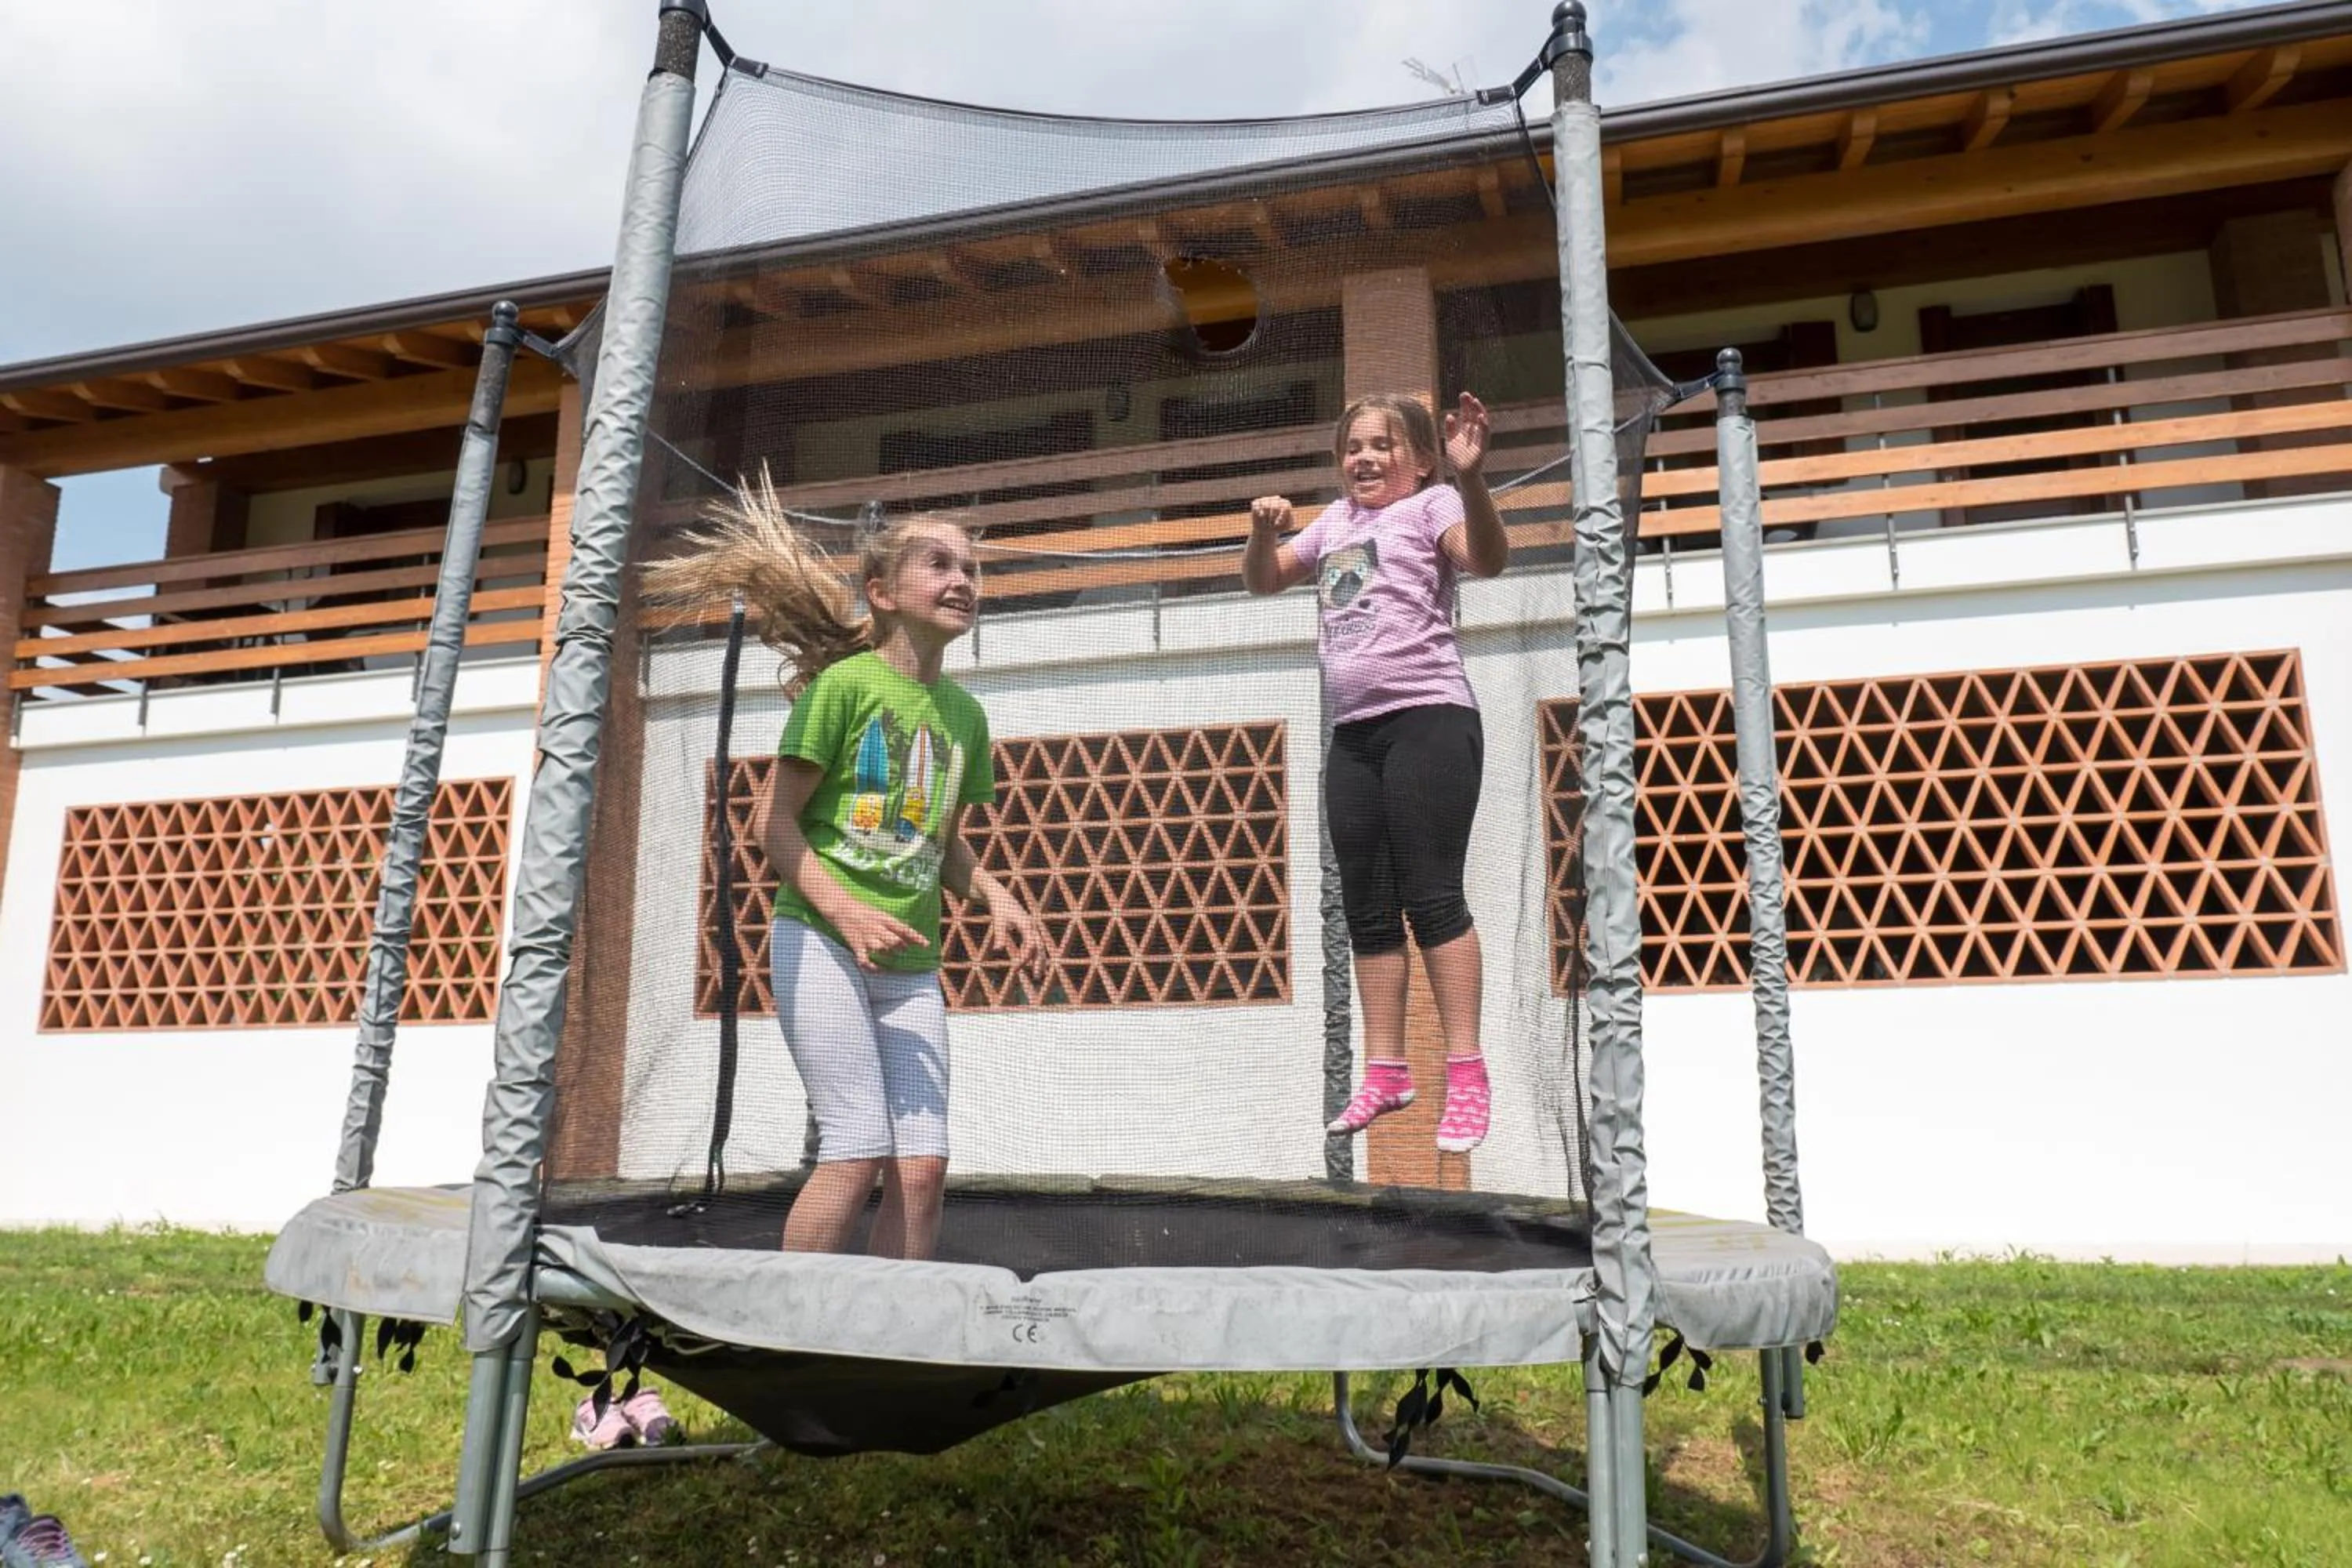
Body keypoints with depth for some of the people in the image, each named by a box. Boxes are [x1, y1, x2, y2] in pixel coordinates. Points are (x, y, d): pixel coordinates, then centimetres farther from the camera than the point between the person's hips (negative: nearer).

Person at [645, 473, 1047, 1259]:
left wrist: (997, 898, 2)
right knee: (860, 1149, -13)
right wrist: (846, 910, -19)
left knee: (924, 1163, -1)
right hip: (821, 940, -6)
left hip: (910, 962, 6)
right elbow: (774, 819, -7)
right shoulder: (845, 681, -5)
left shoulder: (965, 713, 12)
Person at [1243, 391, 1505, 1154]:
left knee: (1431, 895, -11)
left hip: (1428, 717, -7)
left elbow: (1488, 558, -19)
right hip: (1354, 732, 7)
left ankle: (1466, 1073, -7)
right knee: (1367, 908, 7)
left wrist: (1471, 479, -36)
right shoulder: (1336, 521, 20)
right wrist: (1264, 530, 6)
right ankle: (1386, 1070, 14)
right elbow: (1263, 581, 27)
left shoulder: (1431, 506, 1)